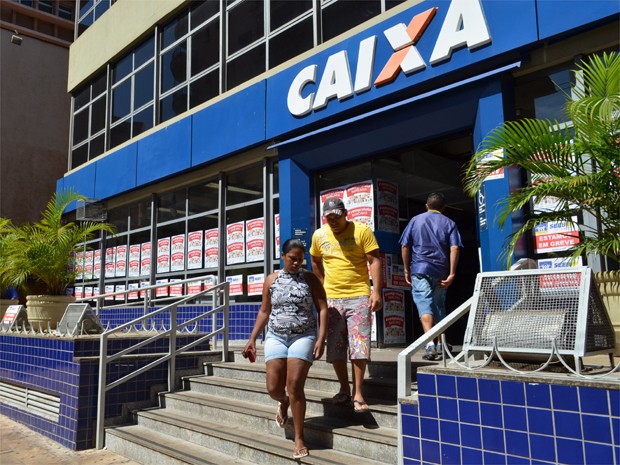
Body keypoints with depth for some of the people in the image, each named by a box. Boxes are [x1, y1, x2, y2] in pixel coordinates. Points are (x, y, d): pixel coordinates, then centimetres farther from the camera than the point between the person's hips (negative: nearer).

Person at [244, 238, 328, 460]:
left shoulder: (310, 278, -1)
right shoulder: (271, 280, 6)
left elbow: (323, 309, -4)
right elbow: (264, 311, 13)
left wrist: (321, 339, -14)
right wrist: (252, 339, 9)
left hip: (303, 337, -2)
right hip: (276, 337, 3)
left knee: (295, 386, -10)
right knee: (274, 388, -1)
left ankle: (299, 438, 5)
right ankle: (283, 402, 37)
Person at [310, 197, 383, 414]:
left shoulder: (361, 230, -5)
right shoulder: (319, 235, 7)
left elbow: (374, 261, -7)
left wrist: (376, 291, -15)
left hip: (359, 296, -4)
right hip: (331, 298, 4)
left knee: (359, 345, -6)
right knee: (335, 347, 7)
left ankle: (358, 394, 4)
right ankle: (344, 390, 24)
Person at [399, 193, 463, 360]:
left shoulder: (416, 220, 8)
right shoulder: (449, 223, 8)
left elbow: (405, 246, 4)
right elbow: (455, 248, -6)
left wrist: (407, 270, 10)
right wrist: (452, 274, -7)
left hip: (419, 269, -2)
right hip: (441, 271, 2)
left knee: (424, 304, -8)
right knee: (439, 306, 15)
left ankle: (430, 343, -24)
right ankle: (441, 344, 25)